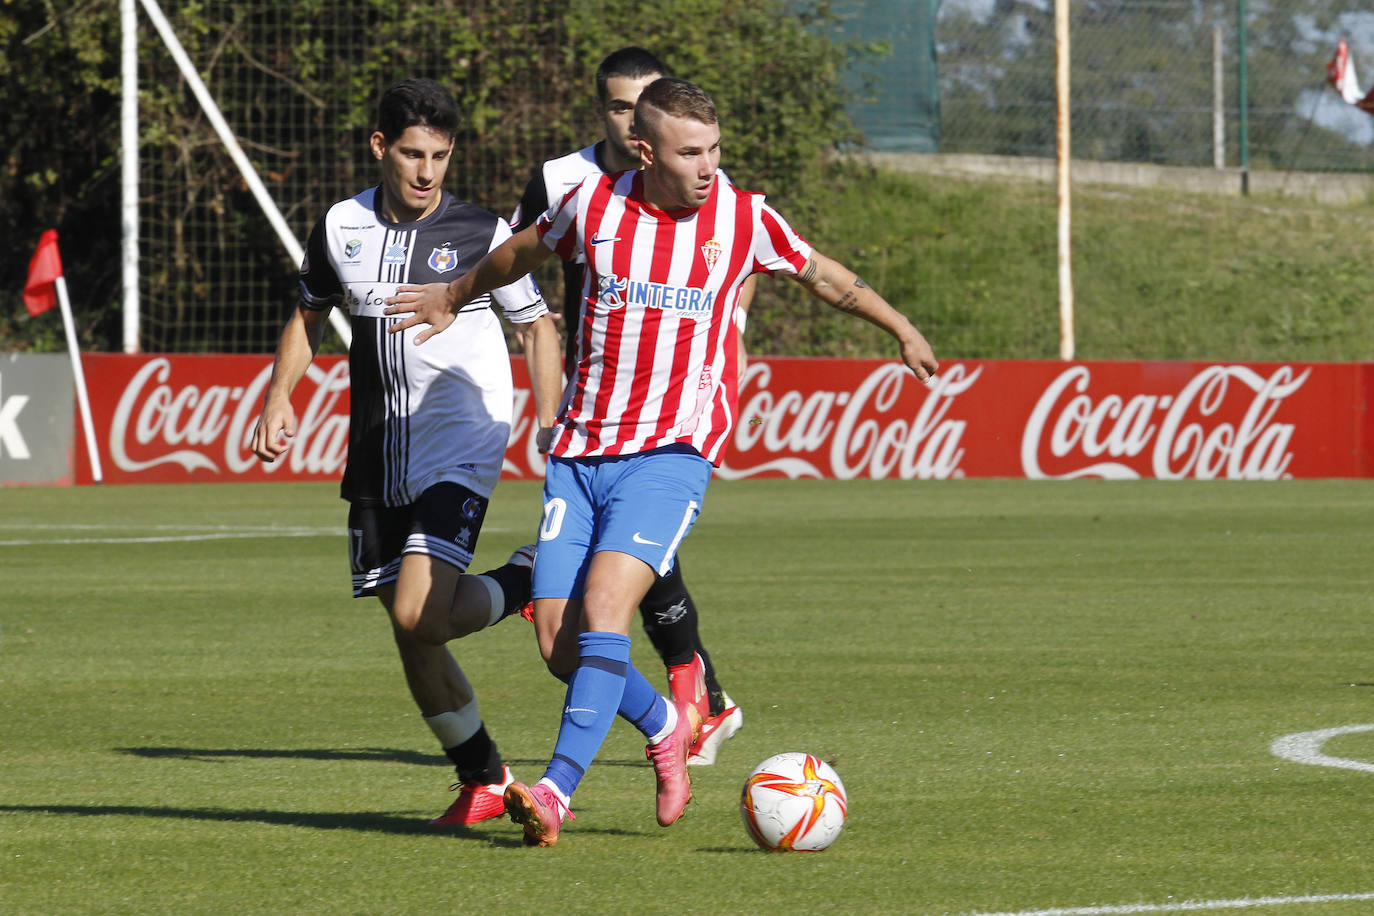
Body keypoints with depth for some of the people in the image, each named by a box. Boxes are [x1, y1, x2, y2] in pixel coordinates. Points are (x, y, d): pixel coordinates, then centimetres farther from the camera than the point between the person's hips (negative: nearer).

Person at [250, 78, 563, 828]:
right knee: (408, 632, 6)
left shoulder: (482, 234, -6)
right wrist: (279, 395, 2)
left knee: (418, 614, -21)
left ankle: (527, 582, 9)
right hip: (379, 451, 5)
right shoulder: (343, 228, 4)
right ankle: (484, 779, 22)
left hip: (460, 447, -5)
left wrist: (551, 429, -6)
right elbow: (308, 318, 18)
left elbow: (538, 327, 3)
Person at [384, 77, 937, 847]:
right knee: (559, 638, -3)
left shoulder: (743, 219, -2)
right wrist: (454, 298, 37)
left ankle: (557, 790, -26)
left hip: (672, 451, -3)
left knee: (605, 603, -24)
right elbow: (524, 252, 22)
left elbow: (818, 272, 18)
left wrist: (901, 329, 28)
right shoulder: (593, 205, -1)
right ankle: (665, 727, 25)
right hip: (580, 452, 3)